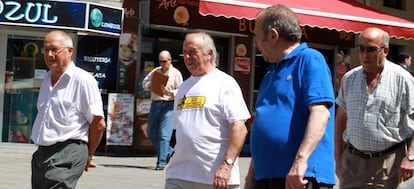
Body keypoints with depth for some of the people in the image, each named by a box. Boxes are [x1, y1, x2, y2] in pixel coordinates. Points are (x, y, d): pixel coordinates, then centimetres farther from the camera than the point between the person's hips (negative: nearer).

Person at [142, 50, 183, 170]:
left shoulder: (176, 73, 1)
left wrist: (170, 92, -20)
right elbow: (144, 83, 16)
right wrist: (151, 84, -5)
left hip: (169, 105, -6)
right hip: (155, 104, 6)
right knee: (151, 133, 8)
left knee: (164, 135, -12)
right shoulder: (155, 71, 15)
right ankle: (169, 152, 26)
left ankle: (161, 162, -11)